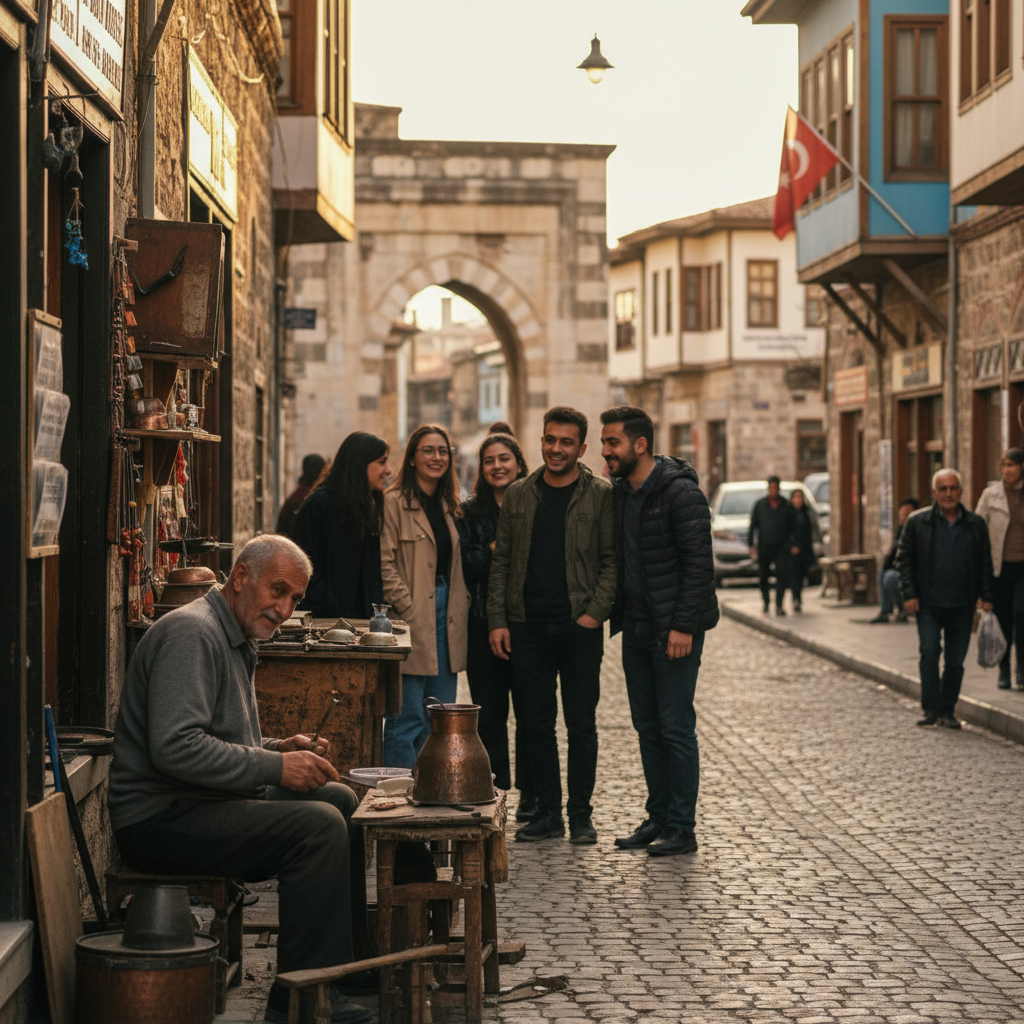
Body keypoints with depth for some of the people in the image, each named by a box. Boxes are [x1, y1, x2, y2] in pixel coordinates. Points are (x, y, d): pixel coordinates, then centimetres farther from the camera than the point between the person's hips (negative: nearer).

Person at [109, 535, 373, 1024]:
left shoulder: (235, 640, 19)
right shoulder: (192, 633, -16)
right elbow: (175, 747, -28)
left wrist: (278, 748, 8)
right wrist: (275, 767, -22)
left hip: (203, 802, 11)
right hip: (160, 818, -11)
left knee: (339, 799, 15)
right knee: (318, 825, -23)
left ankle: (351, 957, 24)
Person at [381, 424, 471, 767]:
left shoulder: (448, 506, 17)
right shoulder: (394, 502, -5)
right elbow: (384, 564, -12)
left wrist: (461, 606, 9)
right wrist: (408, 610, -16)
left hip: (446, 621, 7)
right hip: (412, 623, -7)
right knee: (408, 718, -7)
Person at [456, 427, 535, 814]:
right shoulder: (469, 512, 9)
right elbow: (462, 564, -1)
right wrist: (495, 549, -14)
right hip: (483, 625, 1)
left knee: (530, 710, 2)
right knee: (489, 712, 4)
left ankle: (529, 795, 11)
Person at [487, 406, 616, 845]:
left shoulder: (600, 496, -1)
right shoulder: (518, 495, 8)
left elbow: (612, 559, -2)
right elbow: (501, 561, 10)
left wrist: (595, 612, -12)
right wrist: (497, 620, 2)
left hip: (580, 627, -3)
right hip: (528, 626, 3)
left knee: (581, 724, 2)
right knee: (537, 723, 7)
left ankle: (580, 815, 11)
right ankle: (547, 812, 15)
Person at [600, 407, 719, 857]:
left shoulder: (680, 492, -13)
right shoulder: (618, 492, 11)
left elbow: (699, 563, -16)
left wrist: (683, 625, -20)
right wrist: (612, 612, 8)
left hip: (673, 629, -8)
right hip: (635, 627, 8)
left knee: (676, 727, -4)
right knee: (648, 727, 12)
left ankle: (682, 827, 3)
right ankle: (658, 816, 20)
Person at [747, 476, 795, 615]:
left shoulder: (786, 506, 7)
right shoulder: (760, 504, 6)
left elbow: (791, 527, 9)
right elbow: (753, 525, 7)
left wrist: (792, 544, 1)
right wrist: (751, 544, 0)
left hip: (781, 546, -1)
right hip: (764, 546, 1)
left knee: (782, 575, -12)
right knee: (763, 577, 5)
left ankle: (779, 605, -11)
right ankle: (766, 603, 24)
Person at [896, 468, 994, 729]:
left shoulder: (976, 525, 8)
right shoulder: (918, 522, 2)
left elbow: (985, 564, 12)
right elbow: (903, 559, 4)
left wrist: (986, 597, 3)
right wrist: (909, 595, -5)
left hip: (962, 606, 2)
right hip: (929, 604, -2)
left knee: (956, 661, 4)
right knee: (929, 652, -13)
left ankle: (947, 711, 14)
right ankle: (931, 709, -6)